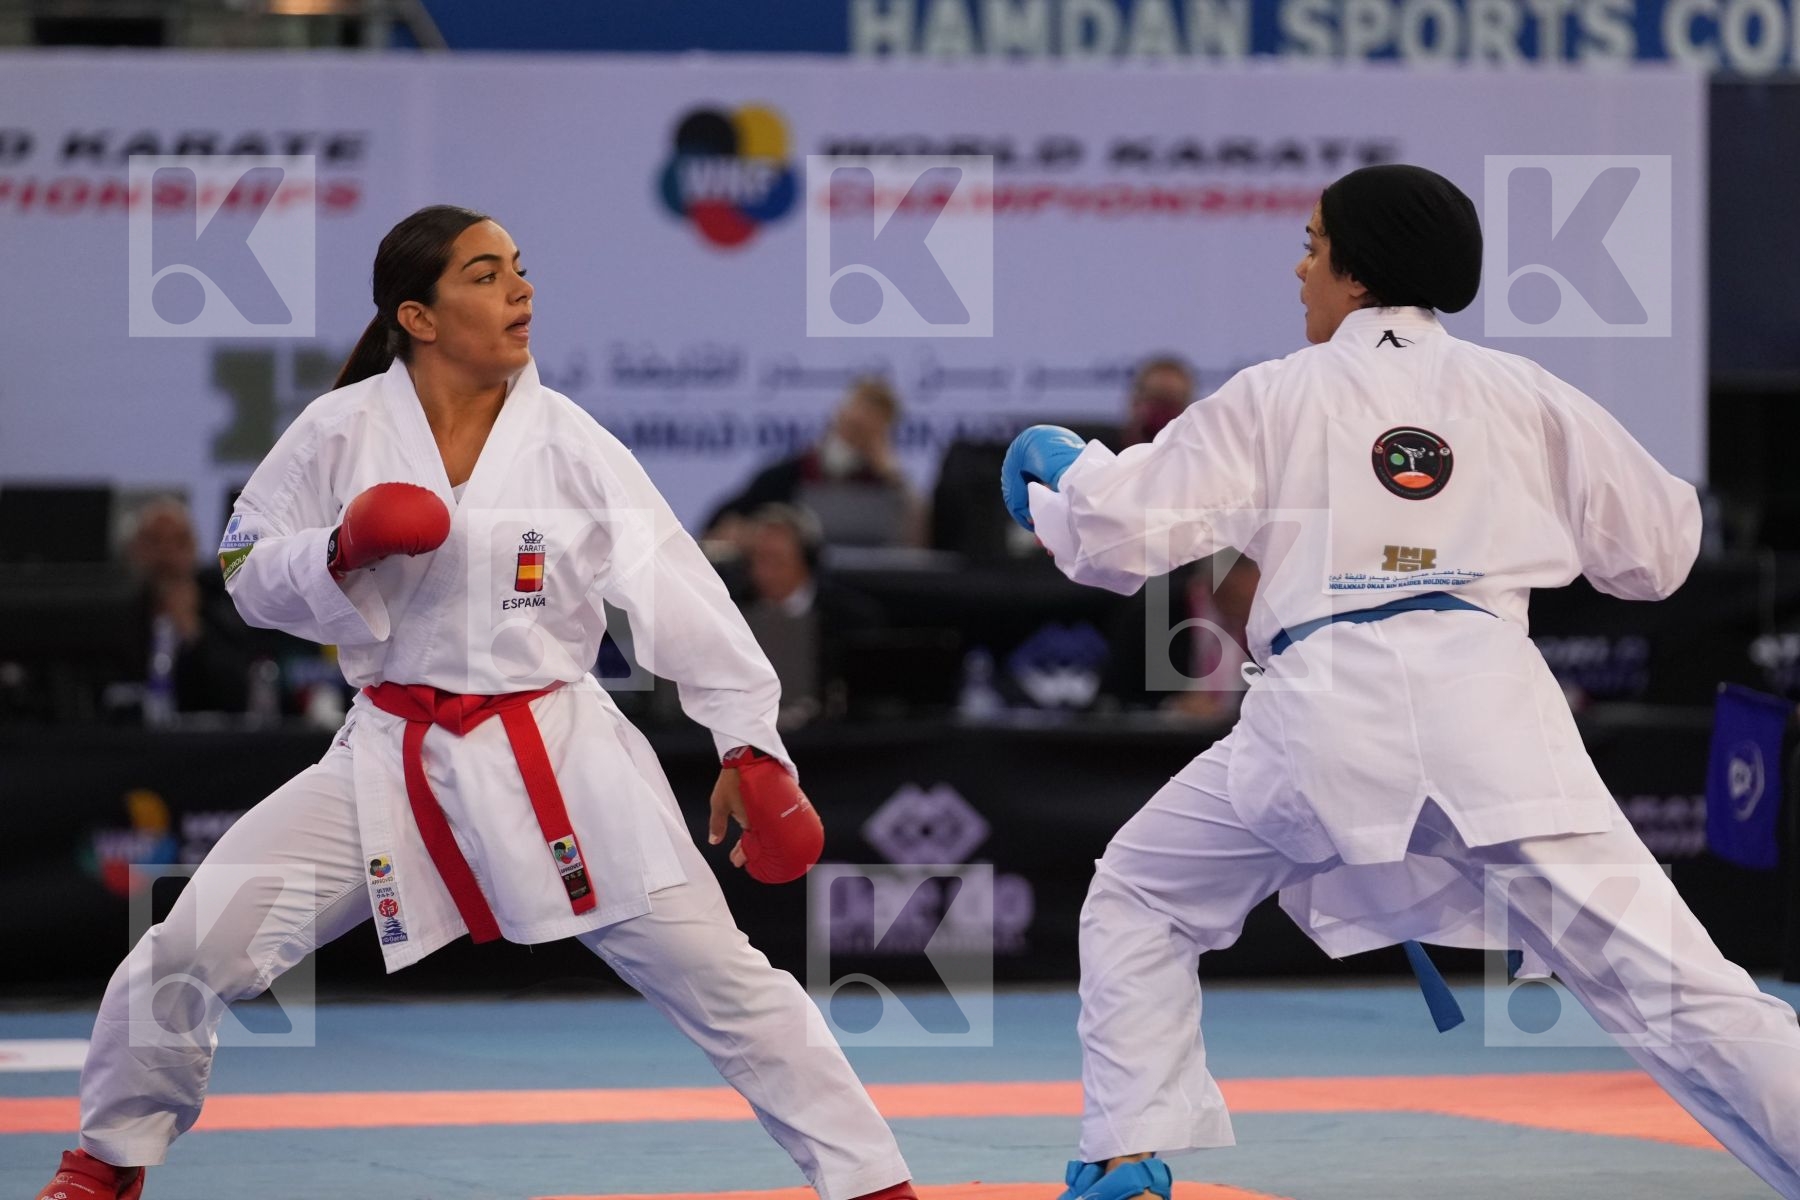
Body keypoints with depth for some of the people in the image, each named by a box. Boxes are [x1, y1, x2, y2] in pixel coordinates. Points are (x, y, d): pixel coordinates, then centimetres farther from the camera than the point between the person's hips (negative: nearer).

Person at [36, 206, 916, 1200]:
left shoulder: (568, 442, -7)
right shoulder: (342, 433, -5)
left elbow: (678, 592, -6)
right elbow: (251, 575, 2)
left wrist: (750, 742, -11)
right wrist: (340, 553, -19)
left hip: (557, 751, -1)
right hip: (393, 759, 1)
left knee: (721, 979, -4)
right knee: (196, 950, -5)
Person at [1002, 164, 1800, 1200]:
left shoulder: (1275, 396, 11)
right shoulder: (1523, 393, 15)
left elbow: (1118, 532, 10)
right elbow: (1658, 548, 20)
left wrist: (1060, 469, 31)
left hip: (1329, 706, -1)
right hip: (1488, 699, 1)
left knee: (1141, 904, 24)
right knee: (1665, 976, -5)